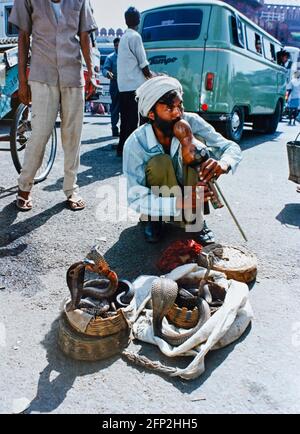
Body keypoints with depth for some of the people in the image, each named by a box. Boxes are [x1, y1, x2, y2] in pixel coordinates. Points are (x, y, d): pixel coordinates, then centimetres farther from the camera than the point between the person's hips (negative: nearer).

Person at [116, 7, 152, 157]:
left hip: (124, 85, 9)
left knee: (126, 118, 12)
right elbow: (143, 64, -9)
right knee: (132, 119, -7)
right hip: (134, 85, -9)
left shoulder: (124, 36, 18)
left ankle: (122, 148, 16)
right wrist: (151, 77, 7)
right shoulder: (135, 36, -8)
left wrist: (148, 74, 23)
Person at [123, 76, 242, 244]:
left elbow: (232, 148, -19)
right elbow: (136, 199, -30)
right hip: (157, 199, -2)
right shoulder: (135, 144, -28)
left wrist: (224, 163, -45)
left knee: (197, 145, -25)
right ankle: (154, 218, -6)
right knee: (160, 162, -33)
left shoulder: (191, 122, -22)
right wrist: (180, 203, -46)